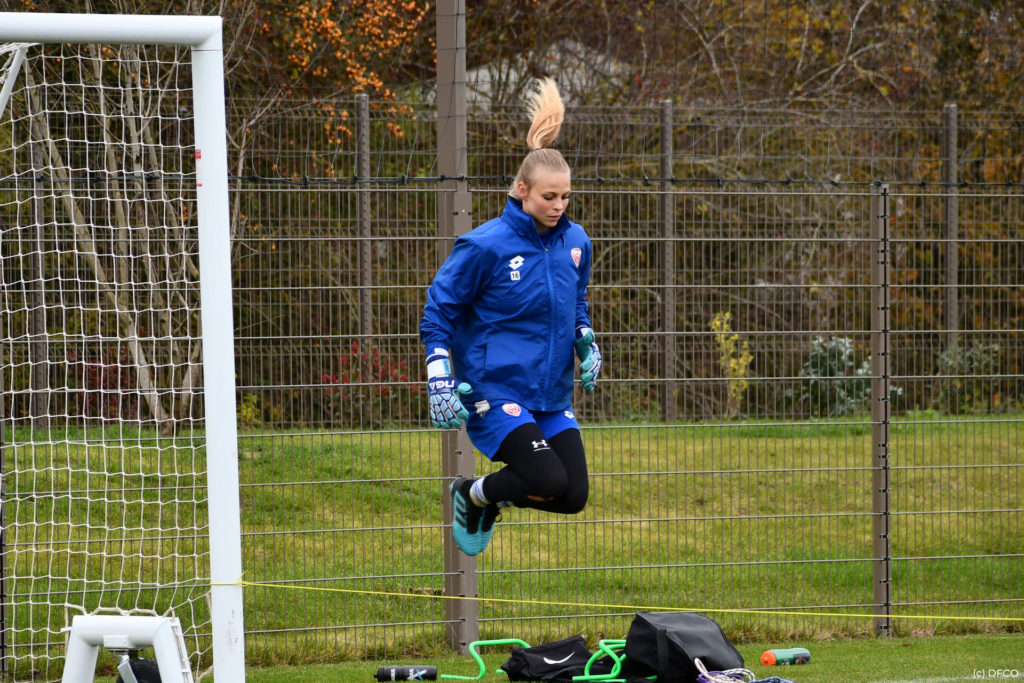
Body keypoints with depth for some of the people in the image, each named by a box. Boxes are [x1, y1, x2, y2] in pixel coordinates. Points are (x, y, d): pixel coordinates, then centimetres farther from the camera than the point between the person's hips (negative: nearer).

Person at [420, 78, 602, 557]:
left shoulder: (575, 242, 5)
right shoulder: (486, 246, -13)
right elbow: (437, 313, -6)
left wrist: (587, 345, 5)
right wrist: (440, 384, -13)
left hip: (553, 395, 6)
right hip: (494, 389, -6)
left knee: (573, 496, -4)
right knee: (549, 481, -22)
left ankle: (488, 497, 24)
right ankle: (472, 493, 9)